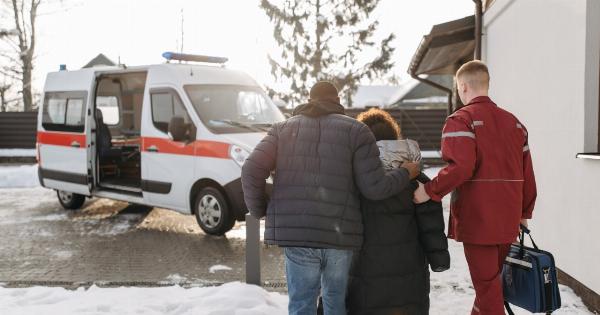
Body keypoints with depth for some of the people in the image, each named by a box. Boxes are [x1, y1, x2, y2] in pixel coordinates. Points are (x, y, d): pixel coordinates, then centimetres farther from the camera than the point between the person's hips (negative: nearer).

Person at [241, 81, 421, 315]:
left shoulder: (284, 129, 11)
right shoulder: (356, 130, 5)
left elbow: (251, 171, 0)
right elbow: (375, 187, -2)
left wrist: (260, 210, 14)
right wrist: (405, 173, 15)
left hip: (295, 232, 1)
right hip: (340, 234, 0)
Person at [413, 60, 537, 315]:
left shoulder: (461, 120, -8)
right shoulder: (513, 121, 12)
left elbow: (460, 167, -23)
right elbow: (527, 172, 12)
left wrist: (430, 191, -17)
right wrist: (524, 212, 20)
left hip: (477, 218, -6)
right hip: (508, 220, 7)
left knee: (487, 286, 1)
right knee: (491, 281, 20)